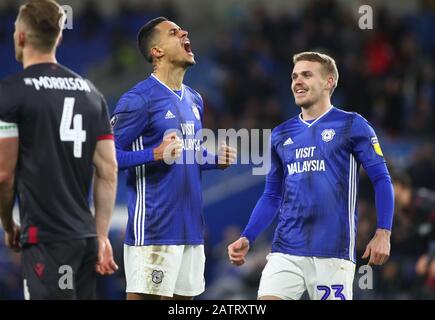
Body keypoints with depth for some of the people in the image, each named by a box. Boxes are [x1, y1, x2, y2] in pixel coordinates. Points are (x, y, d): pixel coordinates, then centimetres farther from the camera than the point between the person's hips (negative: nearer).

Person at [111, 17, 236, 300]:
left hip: (191, 226, 8)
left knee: (182, 297, 9)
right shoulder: (138, 100, -9)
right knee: (144, 296, -9)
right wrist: (155, 155, -24)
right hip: (153, 230, -8)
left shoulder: (194, 100, 17)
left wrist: (216, 159, 8)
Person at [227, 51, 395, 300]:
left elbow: (382, 181, -1)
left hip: (333, 251, -4)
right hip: (286, 250, 4)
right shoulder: (281, 134, 15)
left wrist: (383, 233, -13)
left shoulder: (351, 126, 1)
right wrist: (246, 239, 8)